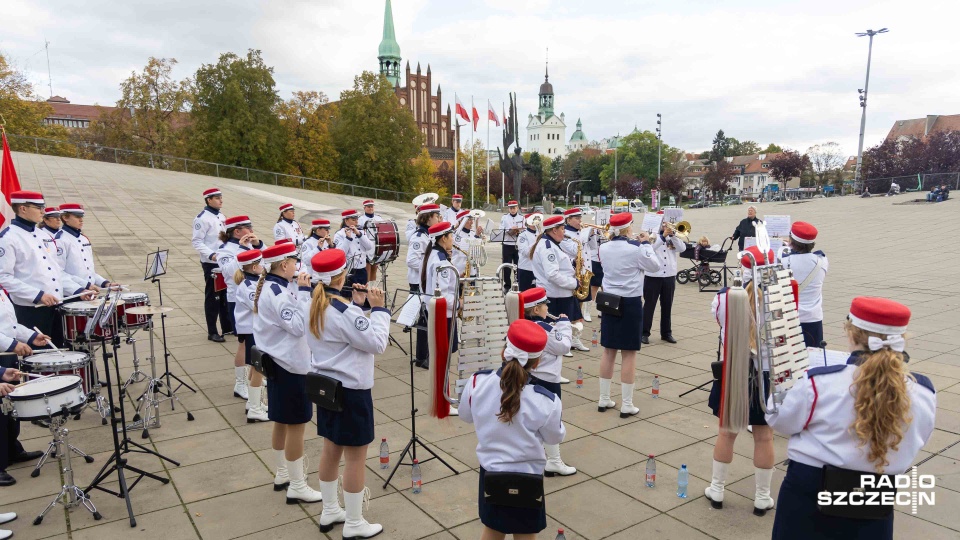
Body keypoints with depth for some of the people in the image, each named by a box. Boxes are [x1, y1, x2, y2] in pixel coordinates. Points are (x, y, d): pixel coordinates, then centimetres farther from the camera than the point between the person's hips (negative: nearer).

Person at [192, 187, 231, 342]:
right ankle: (212, 332, 8)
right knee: (212, 297, 0)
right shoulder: (202, 218, -12)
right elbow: (197, 242, -15)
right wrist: (211, 255, -27)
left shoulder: (221, 216, 12)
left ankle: (227, 326, 25)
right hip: (211, 264, -7)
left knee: (225, 295, 14)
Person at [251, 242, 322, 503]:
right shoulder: (276, 292, -22)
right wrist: (304, 292, -22)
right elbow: (299, 326, -25)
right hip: (290, 365, -10)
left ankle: (283, 473, 33)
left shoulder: (271, 287, 9)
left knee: (282, 422, 19)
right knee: (296, 425, -1)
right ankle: (297, 487, 8)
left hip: (280, 362, 10)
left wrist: (302, 291, 3)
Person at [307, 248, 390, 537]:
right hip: (351, 390, -9)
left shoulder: (315, 305, 3)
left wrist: (357, 304, 6)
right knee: (355, 456, 4)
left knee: (331, 448, 20)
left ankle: (329, 511, 34)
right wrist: (378, 308, -13)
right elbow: (377, 343, -21)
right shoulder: (343, 311, -25)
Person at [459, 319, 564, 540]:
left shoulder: (477, 382, -18)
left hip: (490, 473, 3)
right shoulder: (544, 400, -27)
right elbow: (555, 437, -7)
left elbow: (465, 416, 1)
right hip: (527, 477, -3)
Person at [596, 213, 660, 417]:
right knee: (629, 353, 1)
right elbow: (655, 266, -2)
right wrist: (646, 244, 6)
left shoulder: (603, 248, 1)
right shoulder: (635, 249, -16)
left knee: (608, 351, 13)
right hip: (631, 303, -5)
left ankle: (604, 399, 20)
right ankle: (627, 405, 7)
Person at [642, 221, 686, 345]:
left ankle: (666, 333, 22)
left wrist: (672, 235, -15)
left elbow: (682, 248, -6)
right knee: (649, 305, 1)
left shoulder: (673, 238, 10)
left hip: (670, 277, 4)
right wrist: (663, 236, -26)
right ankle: (644, 333, 7)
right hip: (653, 276, -4)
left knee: (667, 306, 12)